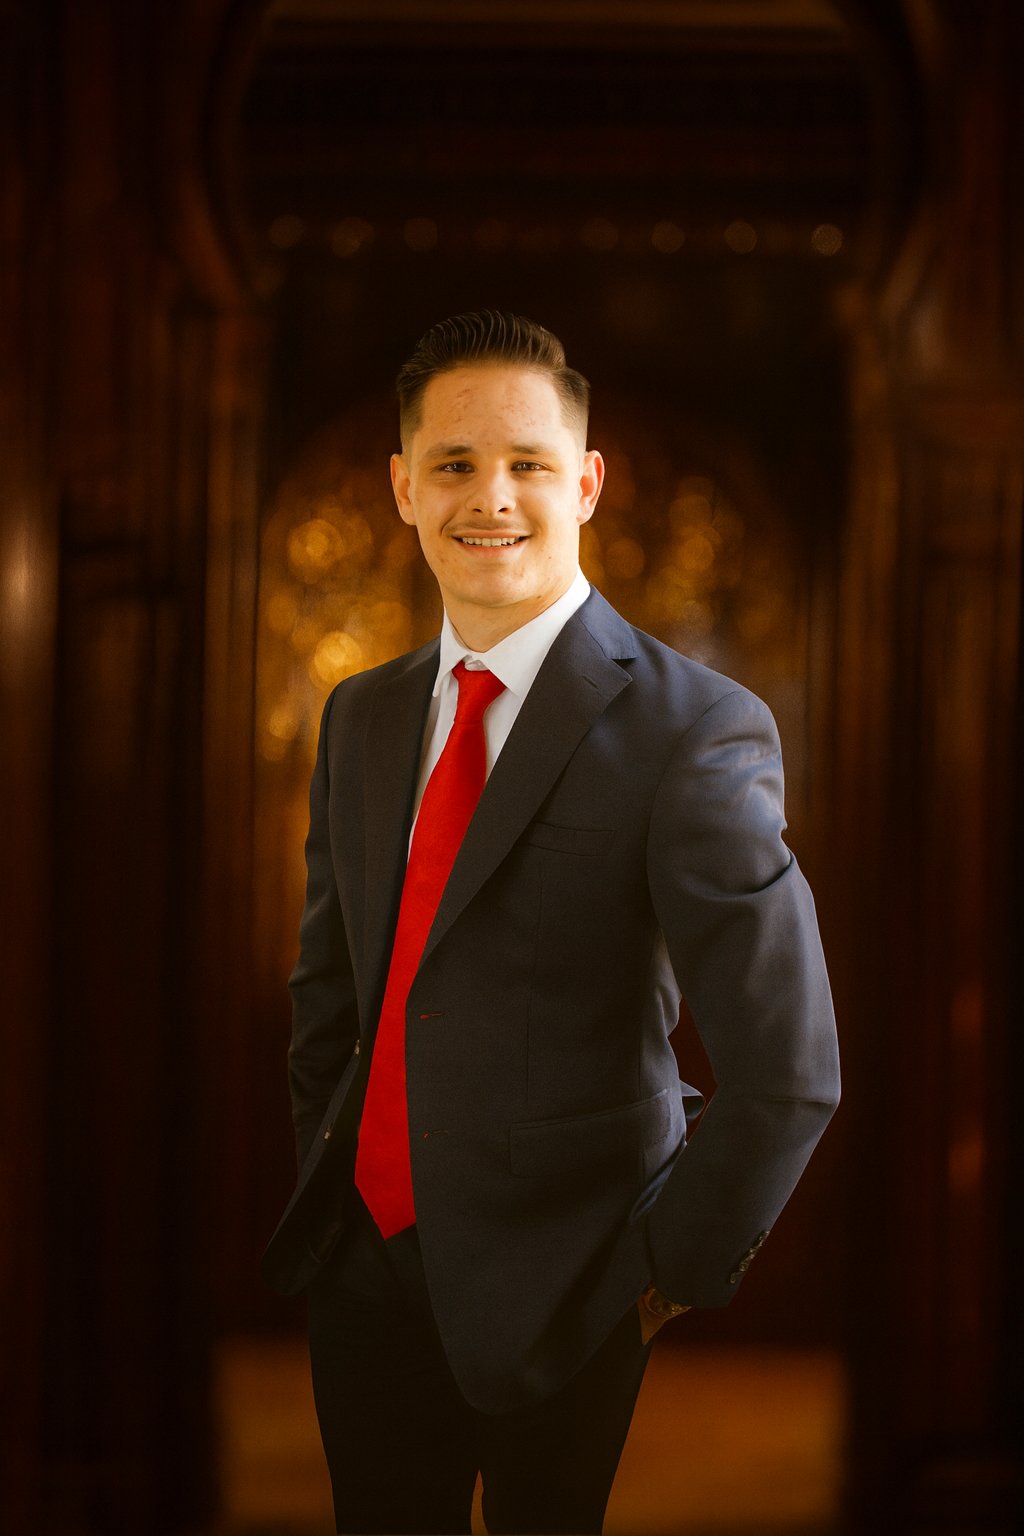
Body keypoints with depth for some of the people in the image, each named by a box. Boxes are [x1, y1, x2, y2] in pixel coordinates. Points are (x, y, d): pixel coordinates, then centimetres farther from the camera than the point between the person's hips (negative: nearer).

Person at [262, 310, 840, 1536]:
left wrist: (674, 1273, -11)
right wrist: (320, 1191, 11)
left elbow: (787, 1073, -18)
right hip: (364, 1268, 5)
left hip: (556, 1292, -5)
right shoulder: (362, 718, 7)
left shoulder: (693, 730, -16)